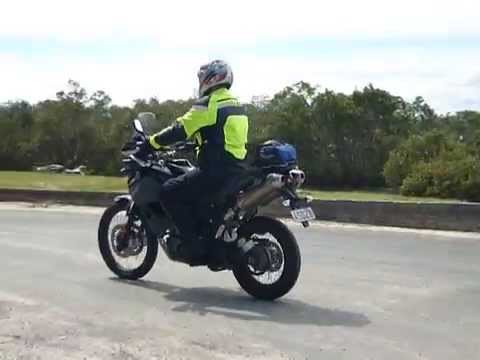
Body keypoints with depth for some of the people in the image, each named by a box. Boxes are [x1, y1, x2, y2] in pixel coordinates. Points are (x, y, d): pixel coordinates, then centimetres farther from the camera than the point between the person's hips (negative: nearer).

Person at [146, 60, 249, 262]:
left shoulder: (208, 103, -9)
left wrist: (153, 142, 0)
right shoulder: (235, 104, 18)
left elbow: (181, 129, -12)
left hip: (216, 170, -10)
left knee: (169, 193, -7)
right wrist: (197, 141, 38)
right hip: (237, 168, 10)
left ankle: (195, 246, -11)